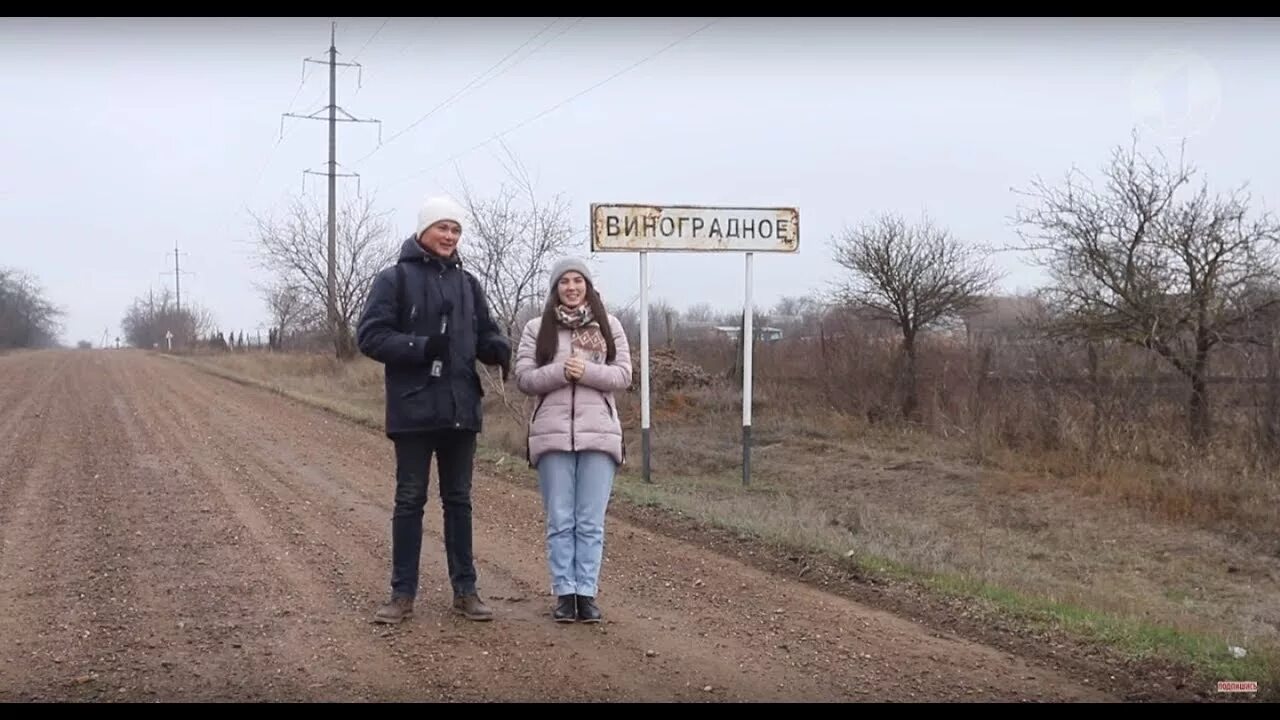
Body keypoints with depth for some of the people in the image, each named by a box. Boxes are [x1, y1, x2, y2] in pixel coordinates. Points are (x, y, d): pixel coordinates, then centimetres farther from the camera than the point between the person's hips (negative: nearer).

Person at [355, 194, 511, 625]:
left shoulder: (467, 283, 11)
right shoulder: (395, 279, -3)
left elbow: (486, 334, 15)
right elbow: (369, 336, -9)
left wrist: (499, 349, -9)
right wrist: (421, 347, -22)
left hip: (460, 408, 4)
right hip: (413, 408, -4)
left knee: (458, 500, 10)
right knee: (410, 500, 3)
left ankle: (465, 589, 17)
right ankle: (403, 593, 11)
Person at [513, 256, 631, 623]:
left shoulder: (609, 326, 9)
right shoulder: (537, 328, 8)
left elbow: (623, 375, 2)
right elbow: (523, 377, 1)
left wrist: (586, 371, -14)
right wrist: (560, 371, -15)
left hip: (598, 434, 0)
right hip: (552, 434, 0)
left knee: (591, 521, 1)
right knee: (560, 520, 3)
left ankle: (587, 593, 6)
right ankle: (564, 593, 8)